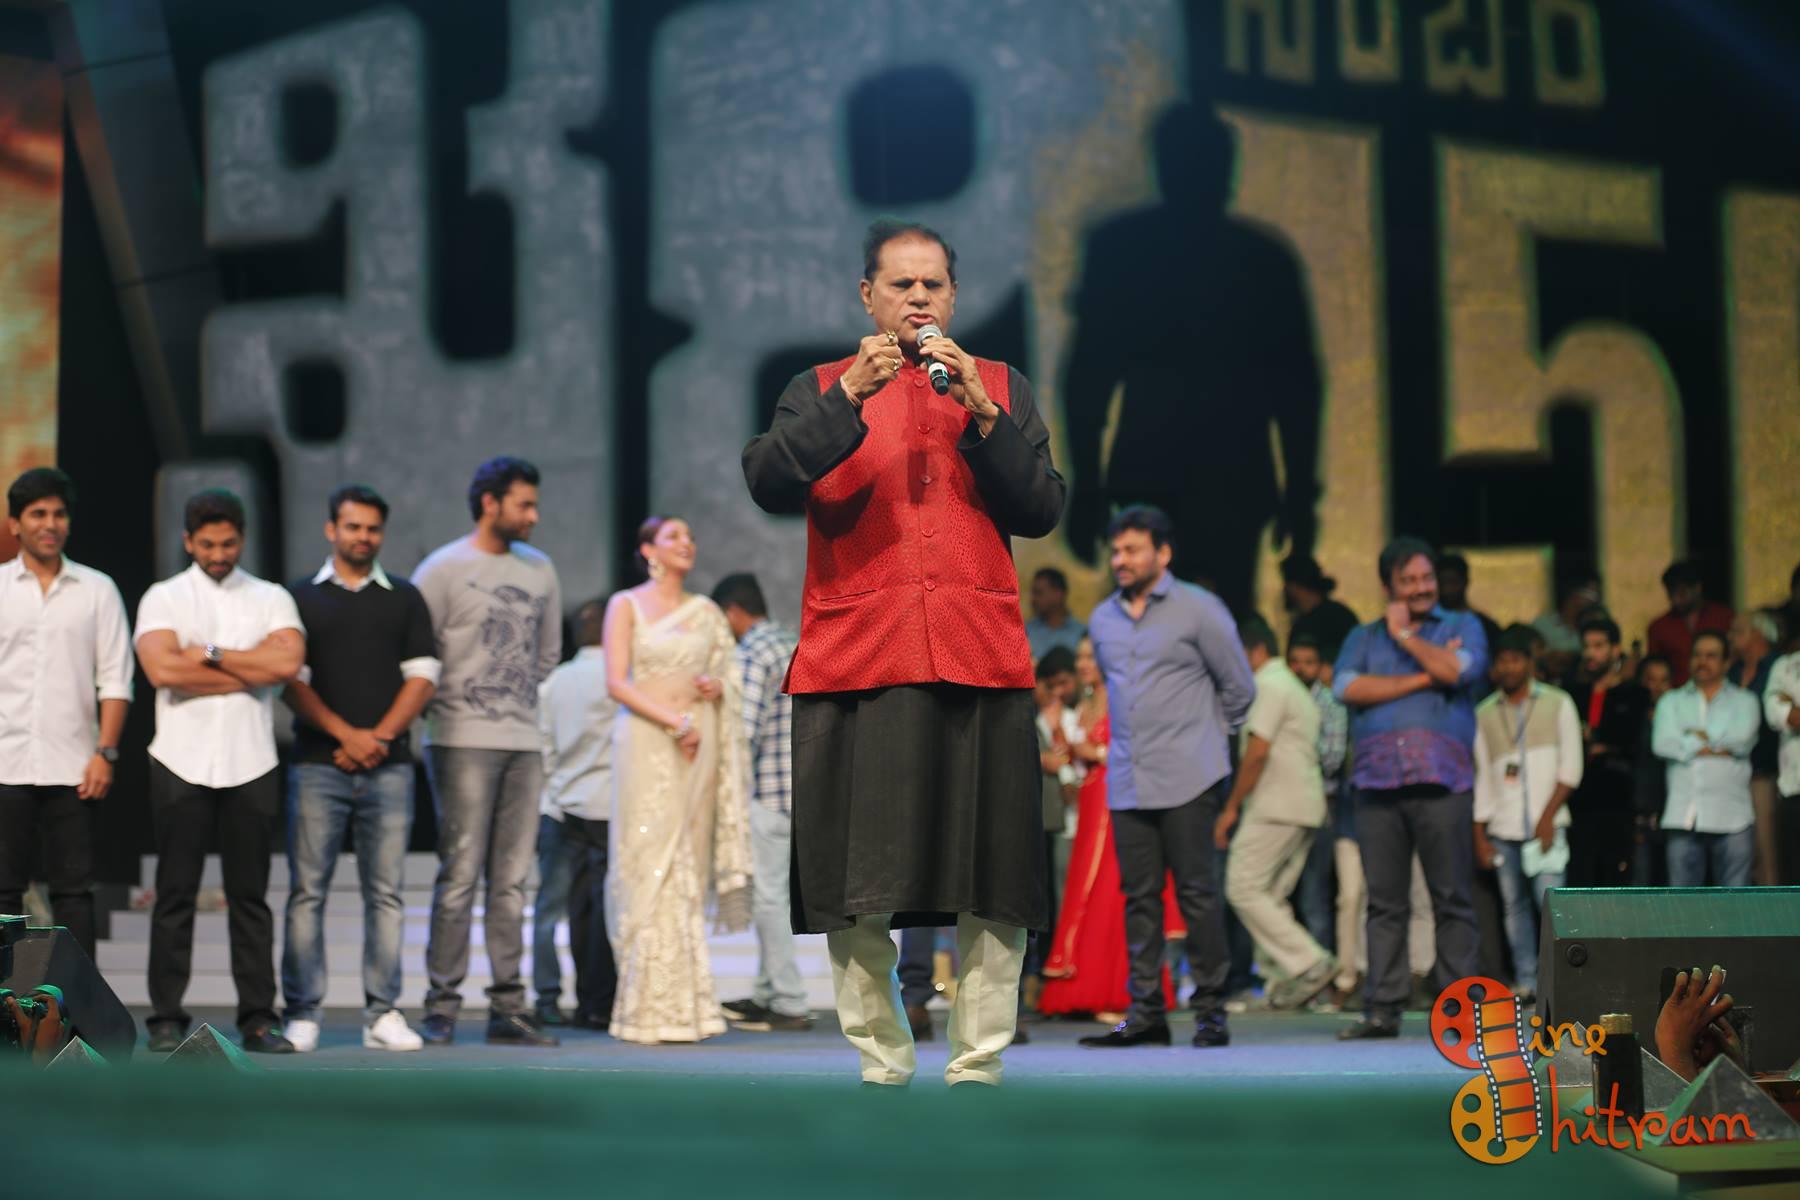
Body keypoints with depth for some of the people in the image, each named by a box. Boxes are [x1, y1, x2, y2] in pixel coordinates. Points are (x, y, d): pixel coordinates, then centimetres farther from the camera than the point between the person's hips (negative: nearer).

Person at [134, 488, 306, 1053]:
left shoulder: (271, 599, 9)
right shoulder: (164, 598, 4)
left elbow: (288, 661, -9)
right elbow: (162, 668, -14)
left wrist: (210, 654, -10)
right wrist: (251, 671, -8)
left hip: (250, 766, 1)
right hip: (181, 765, -1)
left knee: (250, 896, 4)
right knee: (175, 894, 1)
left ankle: (258, 1018, 7)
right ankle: (166, 1018, 6)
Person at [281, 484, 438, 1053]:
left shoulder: (405, 600, 14)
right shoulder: (301, 598, 10)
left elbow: (423, 676, 7)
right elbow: (292, 680, 2)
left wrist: (379, 736, -6)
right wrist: (346, 734, -9)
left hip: (389, 766, 1)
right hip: (317, 765, -1)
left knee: (385, 892, 0)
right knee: (307, 891, -3)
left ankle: (383, 1014, 3)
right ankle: (302, 1013, 0)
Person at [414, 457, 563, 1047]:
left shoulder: (540, 570, 13)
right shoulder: (443, 569, -4)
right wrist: (440, 709, 0)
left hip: (523, 742, 5)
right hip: (463, 743, -5)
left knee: (512, 881, 5)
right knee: (460, 876, -7)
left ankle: (507, 1007, 9)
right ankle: (441, 1006, -2)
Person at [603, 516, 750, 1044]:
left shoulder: (706, 611, 15)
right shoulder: (626, 604, 3)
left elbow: (728, 677, 23)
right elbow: (617, 682, -6)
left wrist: (717, 687, -1)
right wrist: (674, 722, -14)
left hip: (698, 744, 4)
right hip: (645, 742, -4)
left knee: (690, 866, 2)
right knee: (649, 864, -8)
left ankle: (686, 1004, 6)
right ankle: (650, 1007, -6)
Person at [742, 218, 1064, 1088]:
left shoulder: (1001, 388, 15)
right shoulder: (820, 390, 12)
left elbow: (1041, 511, 3)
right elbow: (767, 483, -6)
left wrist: (980, 413, -8)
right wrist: (850, 396, -15)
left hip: (980, 660, 1)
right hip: (853, 661, -1)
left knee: (993, 885, -1)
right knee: (855, 888, 0)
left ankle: (978, 1063, 6)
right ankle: (880, 1062, 11)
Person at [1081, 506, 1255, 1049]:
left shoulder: (1198, 610, -2)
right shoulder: (1102, 618, 13)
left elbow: (1239, 687, 4)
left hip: (1186, 779, -5)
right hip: (1126, 781, 5)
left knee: (1197, 893, -4)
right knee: (1139, 897, 5)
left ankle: (1210, 1009, 1)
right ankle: (1146, 1011, 9)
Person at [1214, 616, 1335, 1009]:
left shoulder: (1268, 685, -7)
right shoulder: (1297, 689, 24)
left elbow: (1257, 753, -16)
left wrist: (1231, 807, -11)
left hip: (1276, 806, -10)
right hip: (1305, 807, 10)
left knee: (1243, 888, -9)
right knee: (1271, 895, 9)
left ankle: (1309, 963, -15)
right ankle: (1292, 976, 2)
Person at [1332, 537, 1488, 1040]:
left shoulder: (1462, 626, 15)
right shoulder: (1364, 637, 20)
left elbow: (1459, 670, -7)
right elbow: (1347, 687, -1)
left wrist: (1405, 636, 4)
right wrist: (1424, 677, -4)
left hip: (1441, 779, -2)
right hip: (1378, 782, 2)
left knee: (1452, 899, -3)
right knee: (1384, 902, 1)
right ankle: (1382, 1009, 2)